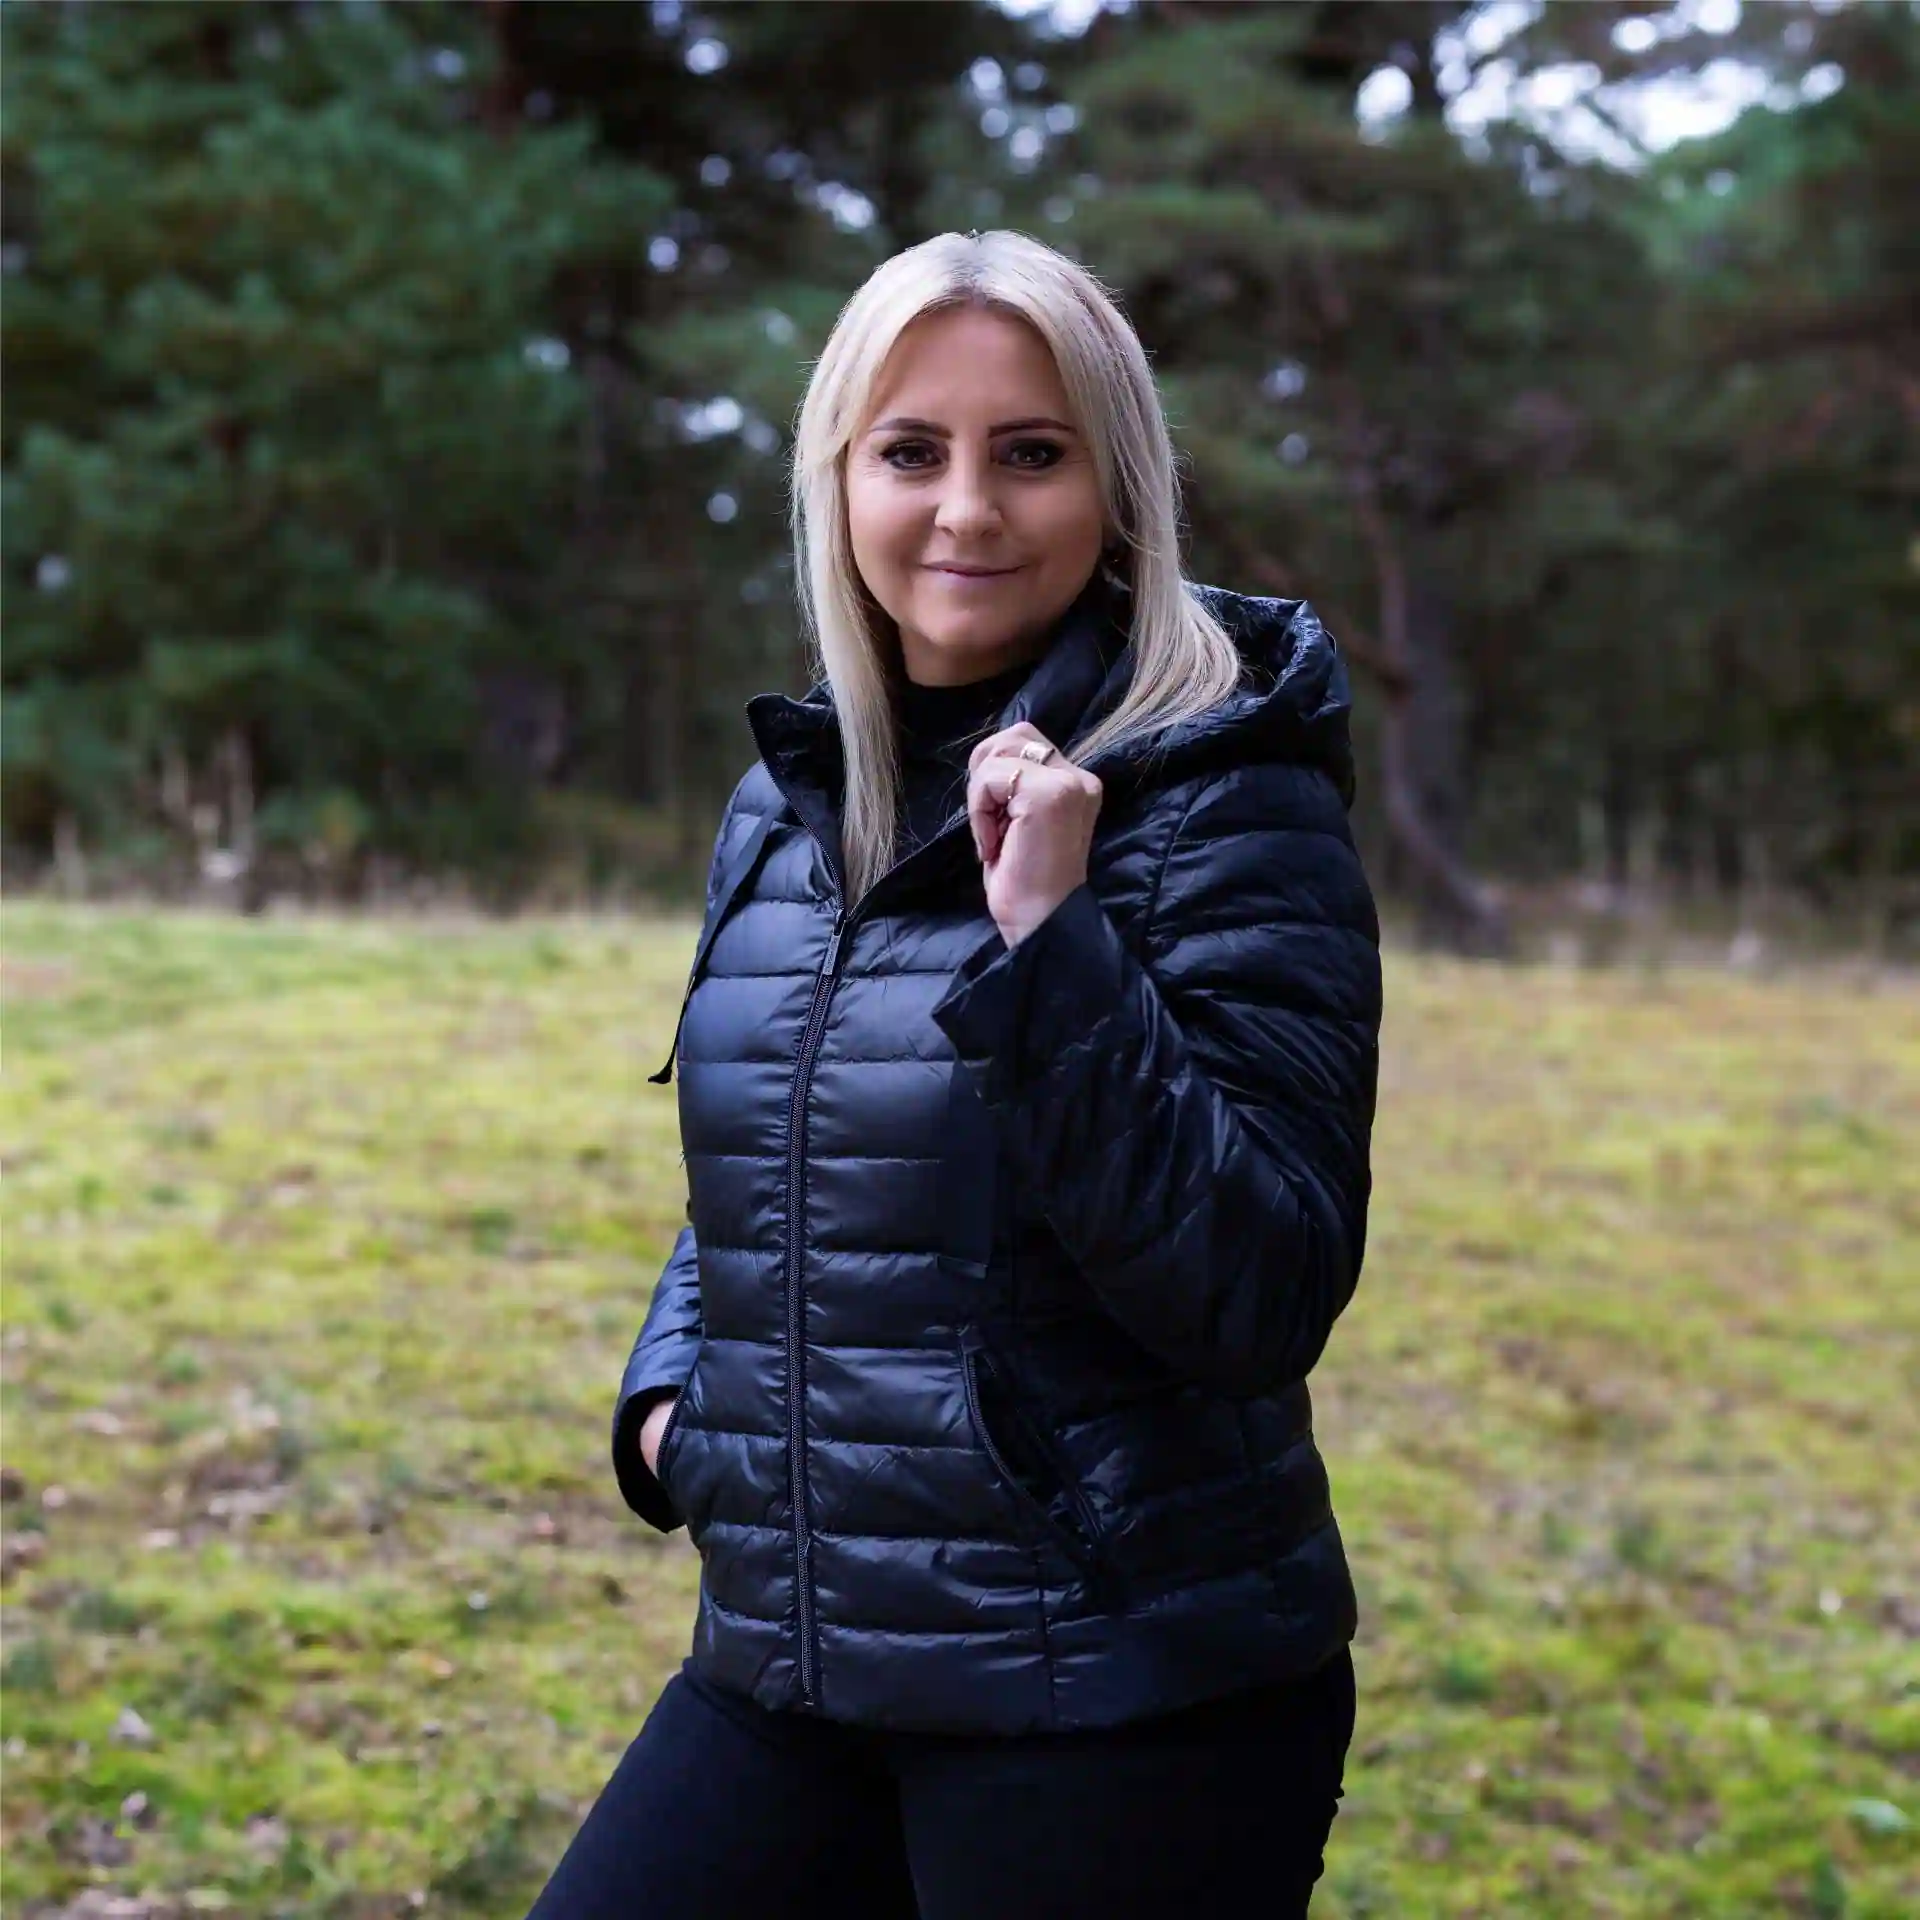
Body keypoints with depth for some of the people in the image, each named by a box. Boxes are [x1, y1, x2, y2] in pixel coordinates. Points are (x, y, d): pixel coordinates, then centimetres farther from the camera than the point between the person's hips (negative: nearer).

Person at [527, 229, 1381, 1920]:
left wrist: (1054, 946, -25)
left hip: (1126, 1711, -5)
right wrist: (671, 1382, 5)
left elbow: (1266, 1301, -19)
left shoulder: (1222, 807, -11)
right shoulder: (786, 803, 7)